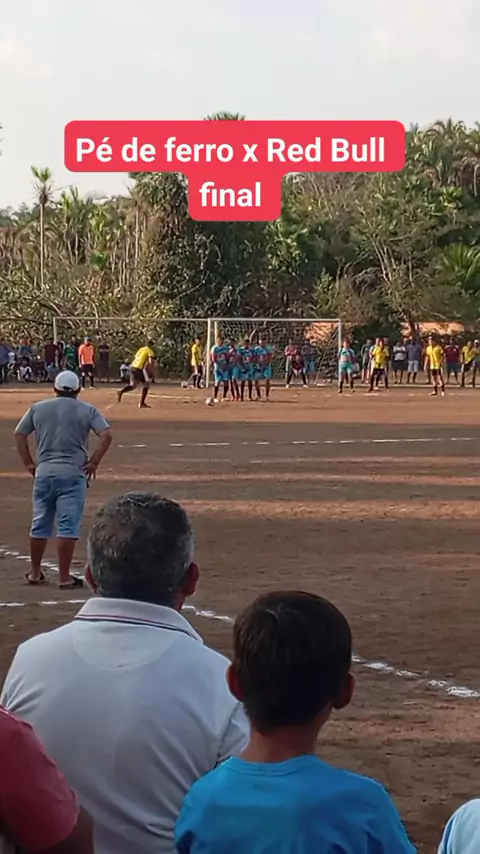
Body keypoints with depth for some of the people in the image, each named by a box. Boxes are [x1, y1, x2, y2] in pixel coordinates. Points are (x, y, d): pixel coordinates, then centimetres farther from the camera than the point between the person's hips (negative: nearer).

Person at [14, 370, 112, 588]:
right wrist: (94, 462, -4)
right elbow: (106, 435, -10)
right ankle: (64, 577, -3)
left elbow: (19, 434, 9)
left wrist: (28, 463, 11)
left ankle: (35, 573, 25)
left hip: (44, 472, 3)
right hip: (73, 472, -3)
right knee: (68, 526, -2)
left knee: (39, 524, 14)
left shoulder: (38, 408, 9)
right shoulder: (87, 410, 1)